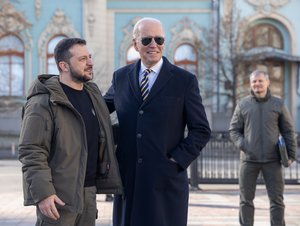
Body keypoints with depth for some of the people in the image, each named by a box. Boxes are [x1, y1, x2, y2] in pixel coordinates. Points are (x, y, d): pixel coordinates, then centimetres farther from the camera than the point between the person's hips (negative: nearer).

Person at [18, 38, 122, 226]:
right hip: (58, 196, -7)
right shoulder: (43, 103, -12)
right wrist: (42, 192, -22)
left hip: (89, 191, 7)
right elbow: (31, 152, -16)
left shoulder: (93, 94, 13)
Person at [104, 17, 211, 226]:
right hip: (127, 179, 3)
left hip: (167, 179, -3)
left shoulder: (185, 80, 0)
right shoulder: (121, 77, 10)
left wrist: (178, 160, -8)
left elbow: (201, 130, 1)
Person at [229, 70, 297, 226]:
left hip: (272, 160, 0)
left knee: (277, 199, 1)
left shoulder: (278, 104, 5)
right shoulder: (242, 105, 6)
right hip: (248, 160, 1)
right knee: (246, 200, 5)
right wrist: (242, 145, -10)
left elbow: (288, 131, 7)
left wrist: (291, 155, 0)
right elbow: (234, 130, 7)